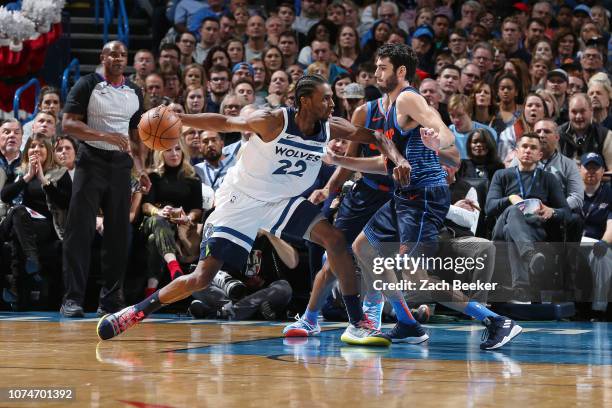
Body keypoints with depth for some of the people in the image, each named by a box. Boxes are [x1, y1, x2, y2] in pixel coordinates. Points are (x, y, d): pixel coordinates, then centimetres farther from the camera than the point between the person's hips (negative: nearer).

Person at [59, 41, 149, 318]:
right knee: (80, 231, -9)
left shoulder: (135, 92, 13)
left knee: (118, 235, 5)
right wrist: (105, 135, -23)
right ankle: (72, 298, -10)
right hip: (92, 162, -5)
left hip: (120, 165, 5)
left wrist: (141, 169, 8)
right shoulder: (87, 85, -3)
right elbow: (68, 124, -12)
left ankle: (110, 300, 11)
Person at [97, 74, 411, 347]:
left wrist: (397, 159, -15)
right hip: (241, 202, -5)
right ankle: (135, 312, 5)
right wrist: (179, 119, -24)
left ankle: (357, 324, -10)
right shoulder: (272, 122, -22)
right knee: (202, 277, -11)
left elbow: (374, 137, 4)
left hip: (282, 202, 5)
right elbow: (224, 122, -12)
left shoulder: (330, 128, -7)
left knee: (334, 239, -15)